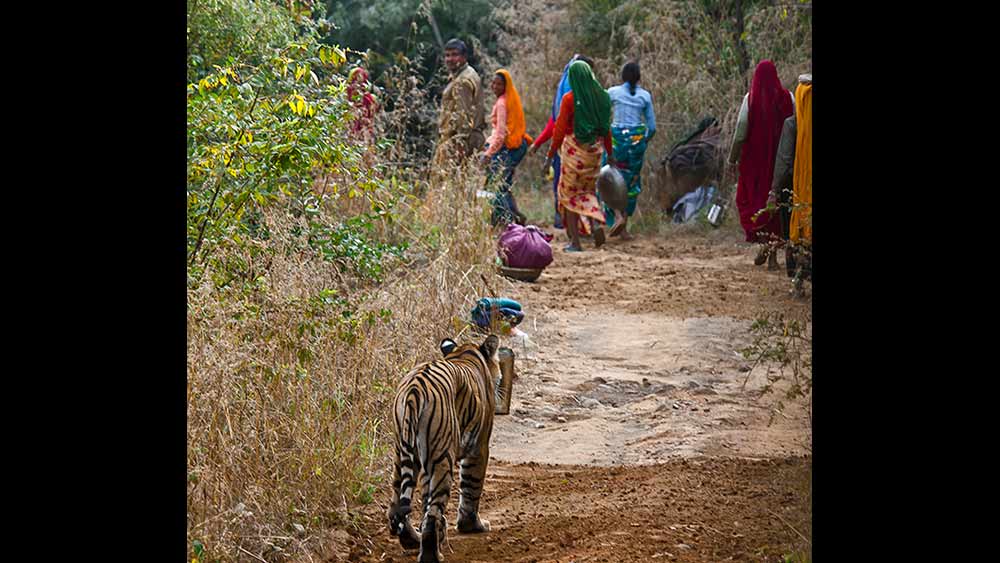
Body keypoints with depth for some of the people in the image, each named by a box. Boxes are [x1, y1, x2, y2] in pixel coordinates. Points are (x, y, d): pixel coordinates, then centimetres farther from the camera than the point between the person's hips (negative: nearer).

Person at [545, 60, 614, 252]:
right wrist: (609, 153, 18)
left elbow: (560, 129, -10)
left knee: (570, 193, 8)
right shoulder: (601, 97, 2)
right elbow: (606, 127, 8)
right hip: (595, 149, 4)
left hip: (574, 149, -4)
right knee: (588, 190, 21)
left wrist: (550, 155, -3)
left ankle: (575, 242, 5)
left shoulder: (569, 99, -12)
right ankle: (597, 222, -7)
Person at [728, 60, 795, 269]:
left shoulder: (751, 99, -8)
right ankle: (774, 254, 7)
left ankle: (763, 241, -8)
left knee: (751, 200, 12)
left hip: (755, 159, -2)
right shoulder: (787, 98, -2)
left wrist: (732, 158, 2)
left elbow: (741, 132, -8)